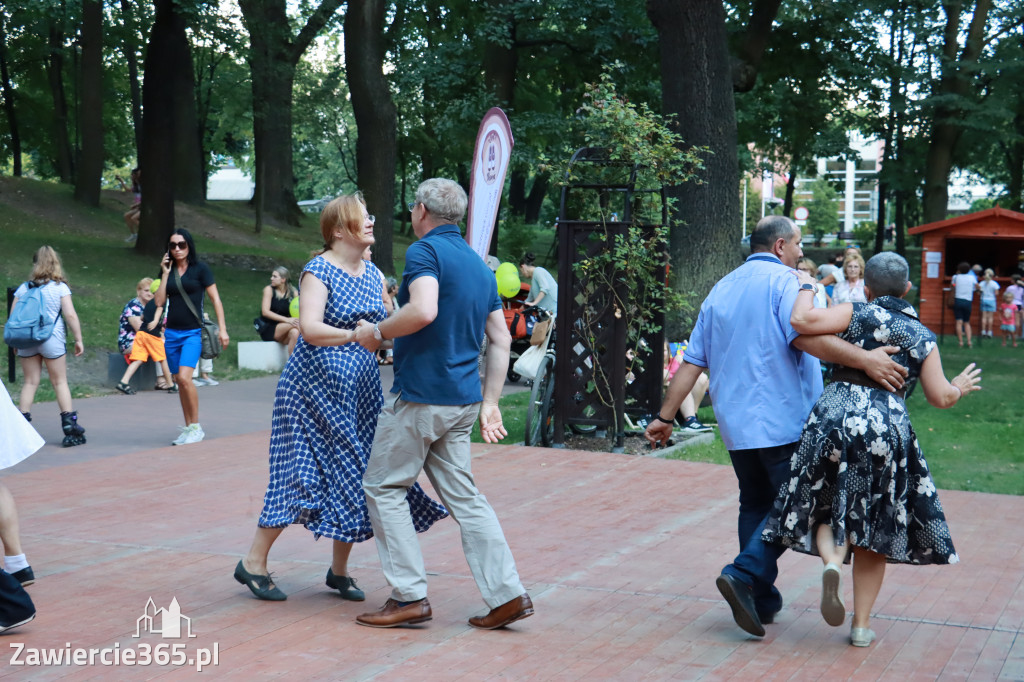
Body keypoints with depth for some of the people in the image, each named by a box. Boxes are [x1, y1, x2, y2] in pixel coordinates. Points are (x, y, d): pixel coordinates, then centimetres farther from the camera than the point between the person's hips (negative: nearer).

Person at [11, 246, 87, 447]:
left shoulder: (23, 288, 5)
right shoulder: (60, 287, -4)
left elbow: (12, 317, 4)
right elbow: (70, 315, -10)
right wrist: (78, 339, -4)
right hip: (52, 340, -3)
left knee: (30, 382, 9)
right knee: (60, 382, 5)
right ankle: (69, 424, 2)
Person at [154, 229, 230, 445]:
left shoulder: (200, 269, -2)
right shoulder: (168, 270, 10)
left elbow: (215, 299, -3)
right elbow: (159, 302, 3)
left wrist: (222, 329, -9)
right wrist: (165, 274, -1)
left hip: (193, 332, -5)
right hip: (172, 332, 5)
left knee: (184, 377, -19)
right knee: (179, 381, 7)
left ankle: (196, 427, -8)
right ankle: (187, 428, 15)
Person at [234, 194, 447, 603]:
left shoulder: (374, 275, 11)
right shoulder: (319, 271, -11)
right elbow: (310, 329, -23)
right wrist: (356, 335, -33)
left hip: (359, 392, 7)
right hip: (315, 387, -7)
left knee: (354, 476, 5)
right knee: (303, 473, -5)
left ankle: (339, 570, 18)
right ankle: (254, 562, 9)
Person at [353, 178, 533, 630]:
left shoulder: (425, 250, -9)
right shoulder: (479, 265, 16)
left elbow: (424, 310, -27)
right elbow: (501, 340, 16)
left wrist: (377, 332, -11)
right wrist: (489, 403, 17)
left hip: (420, 396, -8)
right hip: (462, 400, 8)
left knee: (383, 487, 5)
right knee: (462, 496, 10)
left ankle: (410, 596, 3)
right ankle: (507, 594, 4)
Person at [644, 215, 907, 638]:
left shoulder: (721, 290, 16)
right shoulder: (782, 281, -5)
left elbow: (692, 361, 14)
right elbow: (805, 336, -24)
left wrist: (665, 416, 17)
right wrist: (866, 359, -28)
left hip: (736, 424, 7)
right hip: (783, 421, -7)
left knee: (755, 505, 14)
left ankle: (761, 600, 14)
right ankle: (744, 575, -16)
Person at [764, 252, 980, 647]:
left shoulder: (857, 314, 5)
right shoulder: (922, 336, 12)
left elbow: (803, 321, -10)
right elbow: (940, 397, 9)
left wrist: (805, 288, 9)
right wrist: (960, 389, 31)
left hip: (835, 417, -1)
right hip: (889, 425, 1)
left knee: (829, 508, 15)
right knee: (875, 524, 13)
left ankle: (832, 560, -18)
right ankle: (862, 623, 14)